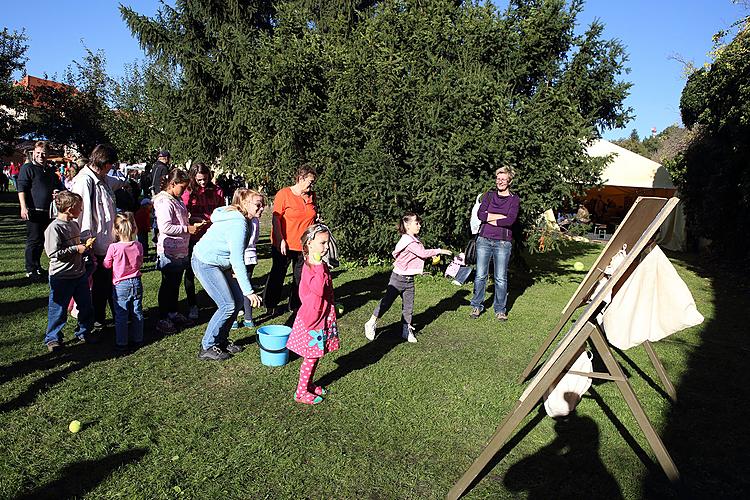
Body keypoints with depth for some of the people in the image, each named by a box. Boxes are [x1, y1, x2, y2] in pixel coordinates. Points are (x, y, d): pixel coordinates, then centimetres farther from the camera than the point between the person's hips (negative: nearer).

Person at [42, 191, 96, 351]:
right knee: (58, 309, 5)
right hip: (61, 277, -7)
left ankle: (84, 332, 32)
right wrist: (76, 249, -20)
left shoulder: (74, 224, 9)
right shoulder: (54, 228, -17)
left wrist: (85, 246, 5)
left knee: (86, 306, 15)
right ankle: (52, 338, 22)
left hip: (80, 274, 8)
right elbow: (53, 253, -22)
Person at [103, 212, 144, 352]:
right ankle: (137, 340, 23)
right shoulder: (138, 246, -6)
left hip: (120, 285, -3)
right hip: (136, 283, 3)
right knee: (137, 313, 13)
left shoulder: (114, 248, -17)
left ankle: (121, 343, 14)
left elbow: (107, 265, 0)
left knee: (121, 316, 6)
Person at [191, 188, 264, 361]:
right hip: (206, 264, -10)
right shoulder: (238, 224, -26)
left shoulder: (240, 218, 4)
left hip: (219, 263, 10)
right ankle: (207, 348, 3)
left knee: (238, 300, 7)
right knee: (228, 305, -11)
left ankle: (221, 340, 21)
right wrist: (249, 291, -31)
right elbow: (237, 260, -30)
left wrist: (232, 269, 0)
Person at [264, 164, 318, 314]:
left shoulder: (311, 196, 8)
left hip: (304, 245, 5)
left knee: (300, 276, 10)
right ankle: (270, 304, 25)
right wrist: (280, 240, -17)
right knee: (278, 274, 9)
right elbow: (276, 219, -11)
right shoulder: (284, 194, -10)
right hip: (284, 244, -5)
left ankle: (296, 305, 25)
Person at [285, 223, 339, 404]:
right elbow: (318, 289, -38)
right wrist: (319, 266, -34)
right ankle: (301, 392, 17)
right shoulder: (309, 267, -21)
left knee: (315, 355, 19)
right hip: (312, 317, -8)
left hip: (324, 316, 9)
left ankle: (308, 384, 35)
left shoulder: (322, 265, 7)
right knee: (311, 357, 3)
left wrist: (332, 312, 22)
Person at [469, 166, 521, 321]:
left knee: (501, 278, 1)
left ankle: (500, 309, 15)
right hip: (484, 239, 2)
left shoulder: (514, 199, 5)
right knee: (480, 275, 3)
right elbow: (481, 214, -4)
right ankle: (477, 305, 17)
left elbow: (510, 220, -10)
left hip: (503, 242, -1)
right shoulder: (489, 195, 11)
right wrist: (501, 216, -10)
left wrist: (490, 218, -7)